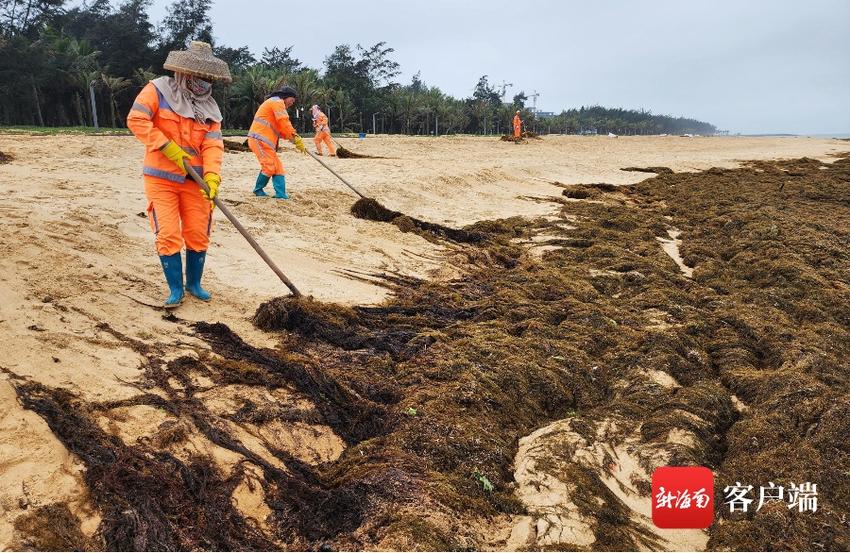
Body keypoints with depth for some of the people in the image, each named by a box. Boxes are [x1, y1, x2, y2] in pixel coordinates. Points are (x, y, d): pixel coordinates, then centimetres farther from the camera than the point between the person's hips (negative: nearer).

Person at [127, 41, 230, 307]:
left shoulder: (209, 108, 7)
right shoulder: (157, 90, -5)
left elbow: (213, 144, -5)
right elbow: (136, 119, -14)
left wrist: (212, 176, -21)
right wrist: (168, 147, -19)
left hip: (195, 180, 4)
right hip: (161, 178, -4)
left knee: (198, 234, 5)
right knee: (168, 235, -6)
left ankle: (194, 283, 22)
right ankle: (175, 289, 6)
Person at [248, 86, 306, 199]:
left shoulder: (276, 103, 28)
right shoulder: (277, 102, -5)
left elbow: (280, 128, 22)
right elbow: (285, 124, -15)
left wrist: (294, 139, 8)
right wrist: (297, 139, -13)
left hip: (265, 141, 11)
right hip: (259, 139, -11)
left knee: (278, 167, 4)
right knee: (269, 166, -11)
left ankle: (281, 195, -3)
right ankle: (258, 189, 7)